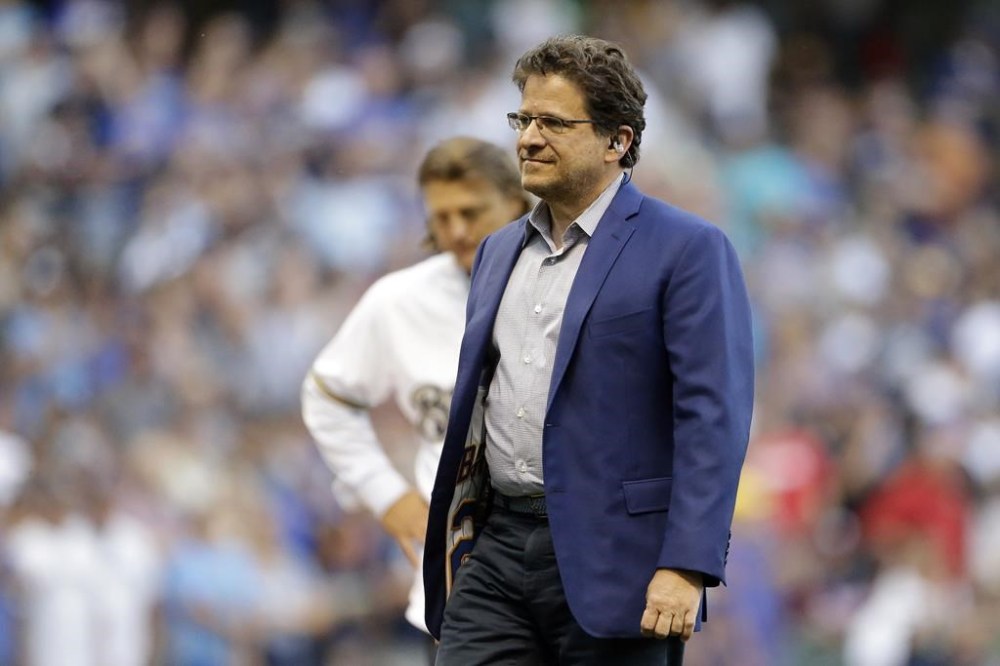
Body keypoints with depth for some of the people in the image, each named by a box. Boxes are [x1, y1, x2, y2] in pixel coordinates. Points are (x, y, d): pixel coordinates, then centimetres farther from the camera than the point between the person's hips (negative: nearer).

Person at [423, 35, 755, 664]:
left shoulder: (688, 251, -6)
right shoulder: (499, 251, 17)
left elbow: (714, 417, -13)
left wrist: (686, 567, -22)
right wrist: (451, 546, 21)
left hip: (611, 559, -6)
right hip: (497, 548, 6)